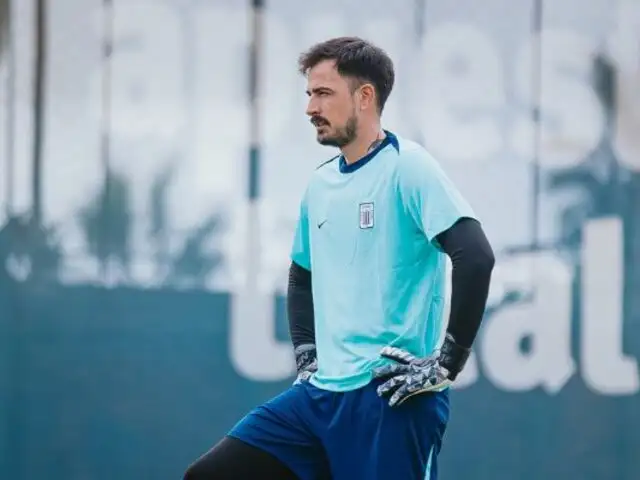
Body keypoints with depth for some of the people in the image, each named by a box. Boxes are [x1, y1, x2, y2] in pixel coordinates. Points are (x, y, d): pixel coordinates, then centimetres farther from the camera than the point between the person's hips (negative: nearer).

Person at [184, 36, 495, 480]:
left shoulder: (406, 167, -9)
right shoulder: (320, 184, 15)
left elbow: (476, 257, -20)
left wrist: (447, 364, -18)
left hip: (388, 398, -8)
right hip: (320, 395, 8)